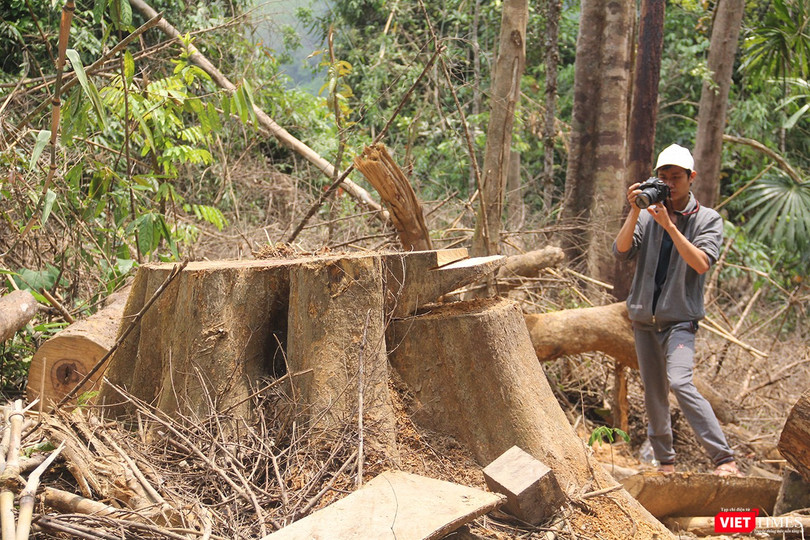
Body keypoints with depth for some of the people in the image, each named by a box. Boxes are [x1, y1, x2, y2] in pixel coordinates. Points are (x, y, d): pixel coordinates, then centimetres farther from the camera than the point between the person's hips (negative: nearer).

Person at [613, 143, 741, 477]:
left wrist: (669, 225, -21)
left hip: (680, 319, -4)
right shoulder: (648, 216, 6)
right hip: (643, 318, 4)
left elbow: (702, 263, -17)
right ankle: (665, 461, 25)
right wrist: (634, 212, -16)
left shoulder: (708, 219, -1)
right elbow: (621, 251, -7)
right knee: (653, 393, 10)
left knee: (679, 382, -25)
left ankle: (725, 460, -21)